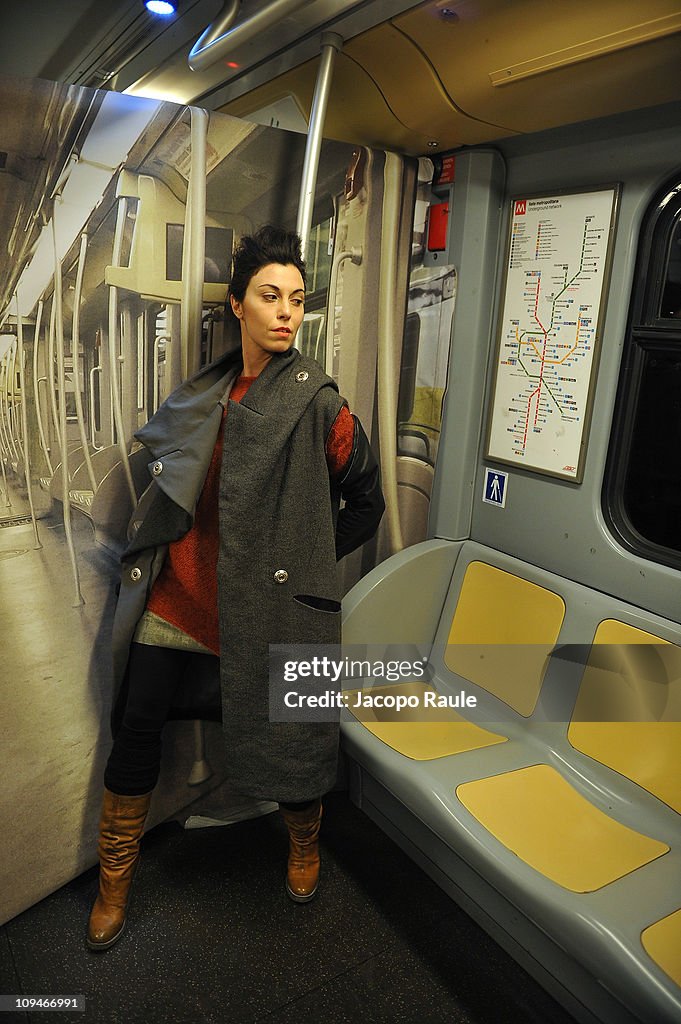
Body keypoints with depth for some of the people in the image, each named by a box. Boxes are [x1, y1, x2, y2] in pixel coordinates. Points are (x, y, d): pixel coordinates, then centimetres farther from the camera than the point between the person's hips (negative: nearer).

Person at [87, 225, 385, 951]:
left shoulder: (316, 401, -9)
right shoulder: (206, 392, 7)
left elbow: (365, 500, -1)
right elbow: (159, 444, 24)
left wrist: (305, 559, 4)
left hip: (264, 600, -4)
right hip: (179, 588, 5)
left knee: (280, 736, 7)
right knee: (135, 729, 9)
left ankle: (304, 844, 41)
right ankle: (115, 878, 33)